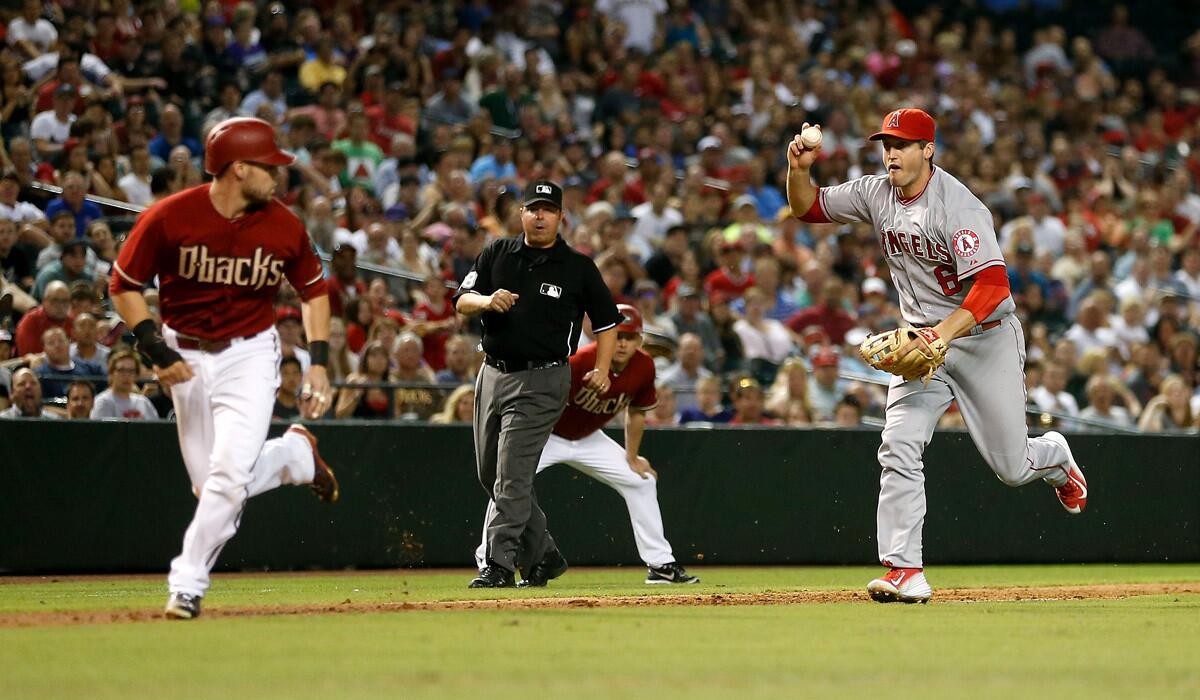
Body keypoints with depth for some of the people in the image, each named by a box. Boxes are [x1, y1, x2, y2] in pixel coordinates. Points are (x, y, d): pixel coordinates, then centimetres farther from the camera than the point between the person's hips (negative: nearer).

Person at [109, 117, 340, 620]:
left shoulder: (283, 227, -8)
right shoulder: (168, 218, -15)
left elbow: (314, 289, 8)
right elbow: (124, 286, -5)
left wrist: (318, 362, -1)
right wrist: (155, 349, -15)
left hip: (249, 354, -1)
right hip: (187, 356, 1)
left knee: (230, 472, -18)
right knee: (212, 486, 4)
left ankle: (187, 584, -9)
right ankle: (295, 454, 32)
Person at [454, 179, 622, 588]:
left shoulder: (578, 267, -2)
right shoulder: (497, 254, 7)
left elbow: (606, 320, 6)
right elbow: (461, 301, 1)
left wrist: (602, 370, -5)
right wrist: (487, 300, -21)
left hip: (541, 381, -5)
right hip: (493, 374, 5)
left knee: (512, 476, -12)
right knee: (491, 474, 11)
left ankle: (499, 565, -10)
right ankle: (541, 554, 23)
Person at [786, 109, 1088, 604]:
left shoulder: (958, 207, -23)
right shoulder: (877, 194, -2)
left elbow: (992, 286, -30)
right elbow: (808, 208, 6)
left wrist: (943, 333, -41)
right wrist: (798, 169, -16)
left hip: (984, 336, -5)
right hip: (923, 340, 5)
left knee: (1012, 468, 2)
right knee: (899, 447, -16)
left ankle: (1052, 455, 40)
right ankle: (905, 572, -18)